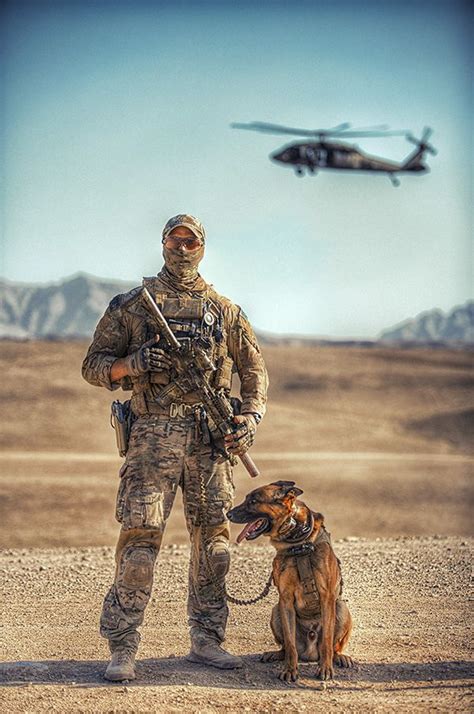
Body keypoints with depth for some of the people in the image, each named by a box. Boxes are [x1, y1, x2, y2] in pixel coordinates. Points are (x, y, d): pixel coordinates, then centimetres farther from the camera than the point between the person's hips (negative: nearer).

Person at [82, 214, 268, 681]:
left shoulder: (224, 310, 13)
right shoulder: (132, 305, 7)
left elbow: (253, 369, 18)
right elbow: (93, 365, 7)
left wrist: (251, 416, 2)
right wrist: (131, 365, -13)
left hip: (210, 439, 3)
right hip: (153, 436, -3)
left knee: (212, 538, 5)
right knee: (140, 537, -9)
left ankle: (206, 639, 15)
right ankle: (122, 648, -5)